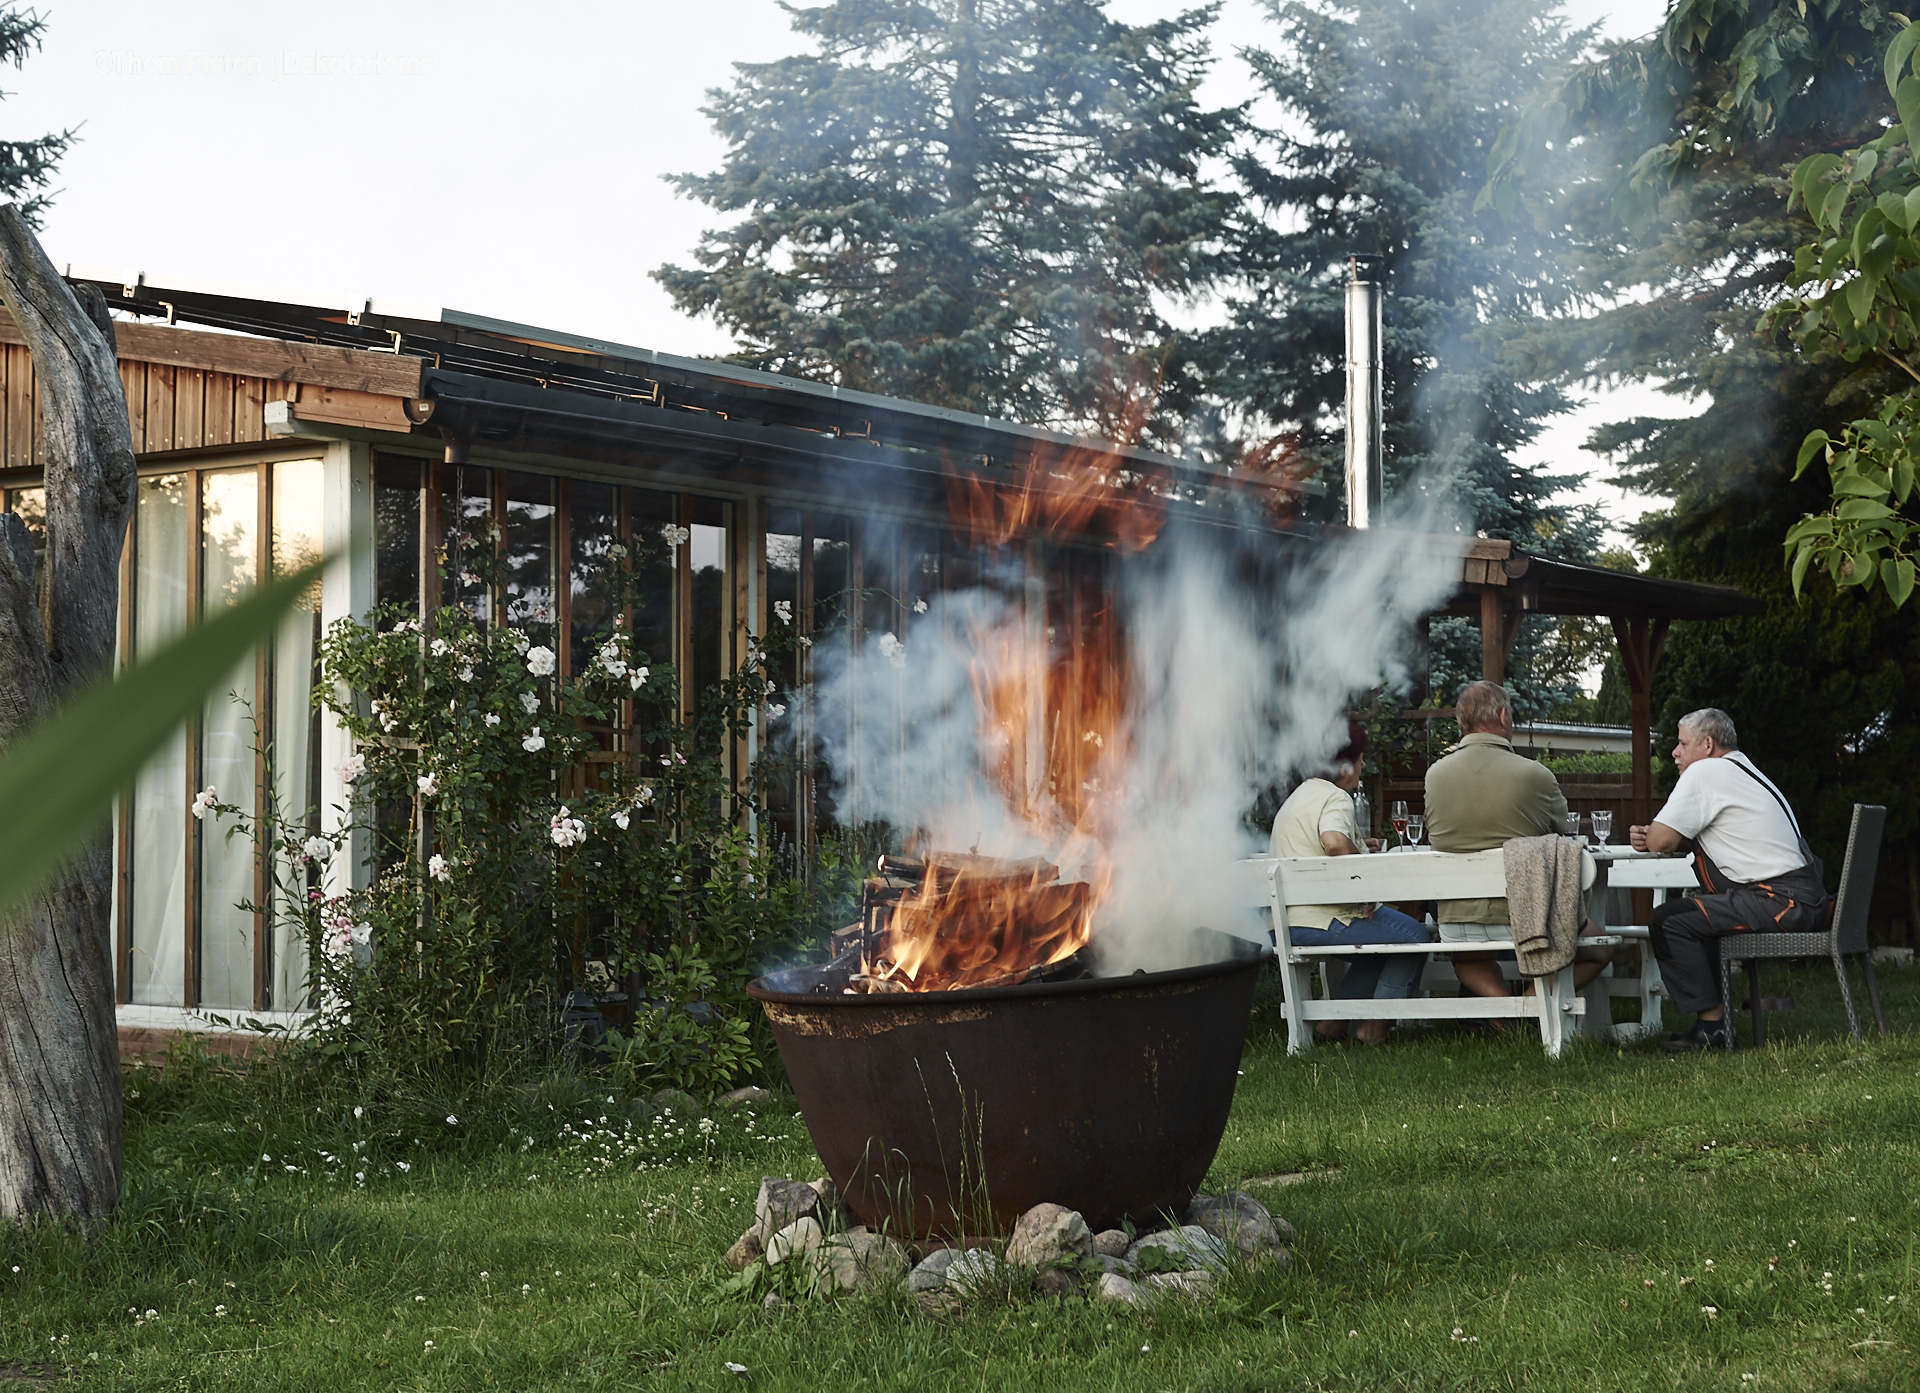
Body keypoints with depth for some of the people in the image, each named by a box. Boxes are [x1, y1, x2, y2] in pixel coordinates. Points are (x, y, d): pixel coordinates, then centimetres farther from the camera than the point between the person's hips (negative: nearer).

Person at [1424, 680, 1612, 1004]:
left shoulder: (1435, 775, -2)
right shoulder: (1534, 774, -12)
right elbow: (1560, 824, 8)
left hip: (1456, 927, 3)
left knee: (1464, 957, 39)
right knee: (1601, 949, 23)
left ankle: (1498, 999, 7)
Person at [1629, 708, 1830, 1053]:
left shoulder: (1705, 772, -7)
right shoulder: (1743, 770, 24)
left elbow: (1660, 841, -11)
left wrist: (1649, 835, 12)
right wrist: (1646, 835, 7)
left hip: (1783, 903, -10)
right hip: (1805, 898, 10)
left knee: (1667, 920, -12)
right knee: (1694, 910, 26)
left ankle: (1712, 1023, -10)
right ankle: (1713, 1013, 23)